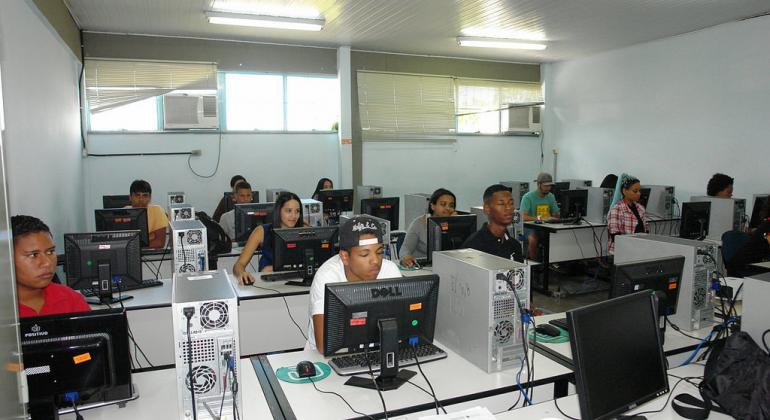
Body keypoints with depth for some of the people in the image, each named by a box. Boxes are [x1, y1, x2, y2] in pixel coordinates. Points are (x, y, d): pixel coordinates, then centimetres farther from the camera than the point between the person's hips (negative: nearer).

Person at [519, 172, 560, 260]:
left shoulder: (551, 196, 8)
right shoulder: (528, 197, -11)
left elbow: (556, 215, 12)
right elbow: (523, 217, -22)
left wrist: (550, 218, -13)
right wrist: (540, 218, -35)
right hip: (530, 227, -5)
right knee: (533, 239, -35)